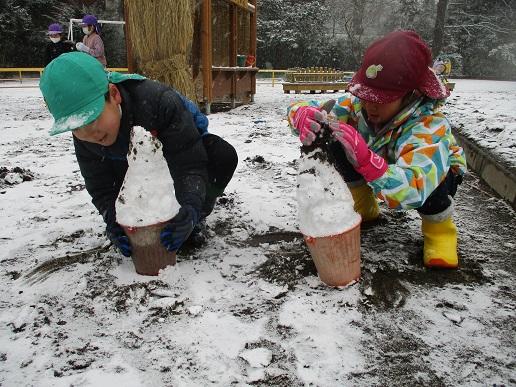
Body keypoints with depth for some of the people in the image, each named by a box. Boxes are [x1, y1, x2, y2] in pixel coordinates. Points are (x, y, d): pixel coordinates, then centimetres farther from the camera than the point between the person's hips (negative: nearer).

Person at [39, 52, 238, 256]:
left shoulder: (160, 101, -43)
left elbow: (190, 165, -42)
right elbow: (101, 188, -18)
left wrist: (191, 209, -58)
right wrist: (113, 221, -39)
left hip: (186, 145, -4)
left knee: (223, 155, -33)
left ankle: (197, 217, -10)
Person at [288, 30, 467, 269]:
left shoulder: (430, 127, -40)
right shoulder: (359, 105, -27)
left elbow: (413, 190, -55)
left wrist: (365, 160, -70)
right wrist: (303, 115, -52)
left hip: (437, 174, -4)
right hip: (381, 168, 4)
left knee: (430, 184, -40)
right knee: (338, 146, -20)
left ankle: (439, 225, -3)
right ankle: (364, 207, 5)